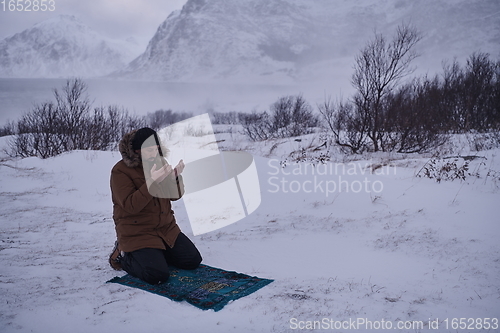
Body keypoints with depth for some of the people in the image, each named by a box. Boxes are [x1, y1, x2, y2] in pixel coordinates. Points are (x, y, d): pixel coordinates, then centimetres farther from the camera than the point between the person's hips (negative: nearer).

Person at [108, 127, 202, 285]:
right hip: (137, 233, -6)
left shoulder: (160, 162, 4)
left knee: (193, 260, 1)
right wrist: (153, 180, -32)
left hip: (166, 228, 7)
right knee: (157, 276, -21)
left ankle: (155, 252, 20)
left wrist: (175, 177, -17)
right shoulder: (120, 171, -14)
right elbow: (130, 205, -23)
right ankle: (124, 255, 6)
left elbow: (175, 195, 5)